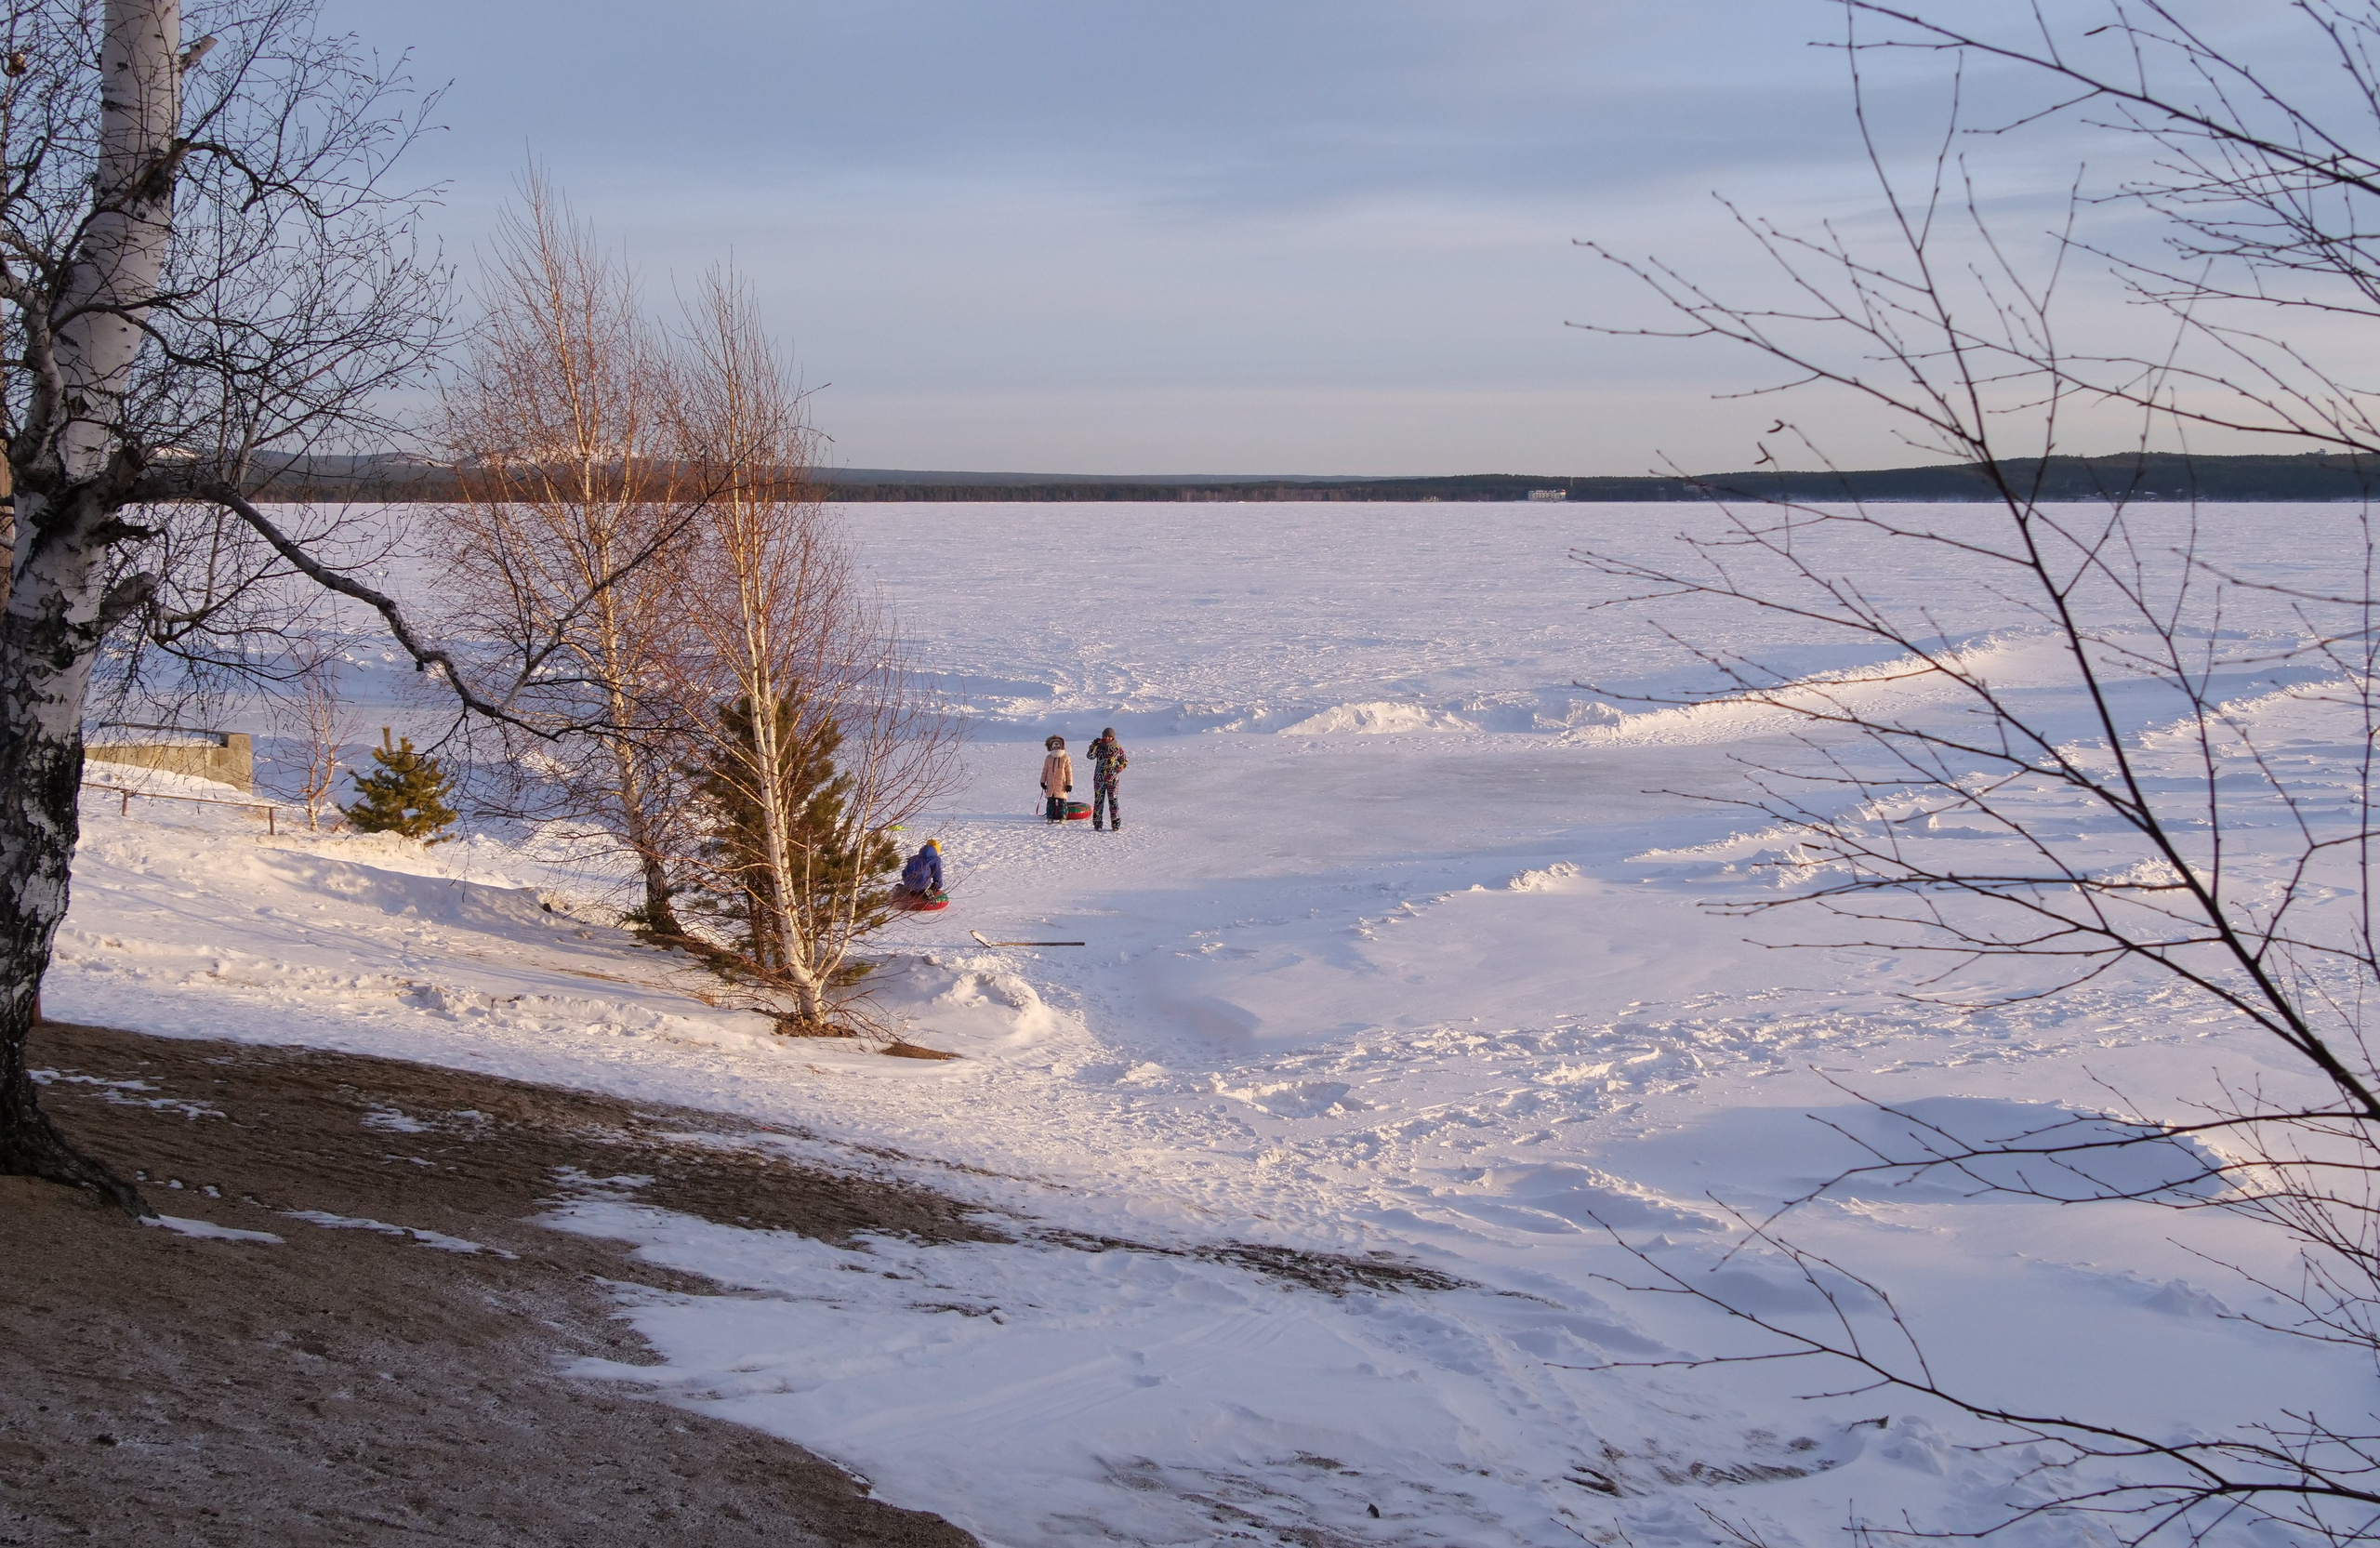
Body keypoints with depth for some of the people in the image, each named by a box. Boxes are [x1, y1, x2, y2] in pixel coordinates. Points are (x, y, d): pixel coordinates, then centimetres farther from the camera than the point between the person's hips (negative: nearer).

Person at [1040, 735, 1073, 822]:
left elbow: (1069, 772, 0)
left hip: (1061, 785, -3)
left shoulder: (1065, 758, -1)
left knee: (1061, 802, -2)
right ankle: (1050, 817, 11)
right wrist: (1043, 781, 11)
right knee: (1050, 801, 5)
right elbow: (1045, 770, 14)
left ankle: (1062, 817, 4)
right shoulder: (1048, 758, 7)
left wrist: (1069, 784, -3)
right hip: (1050, 785, 3)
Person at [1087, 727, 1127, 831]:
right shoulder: (1099, 747, 5)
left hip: (1112, 779, -1)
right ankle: (1097, 824, 6)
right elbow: (1090, 756, -7)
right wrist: (1094, 745, -19)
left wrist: (1120, 767, -5)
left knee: (1113, 801, -2)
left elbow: (1124, 761, 13)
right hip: (1099, 779, 1)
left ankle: (1116, 824, 4)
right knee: (1098, 801, 1)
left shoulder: (1118, 748, 4)